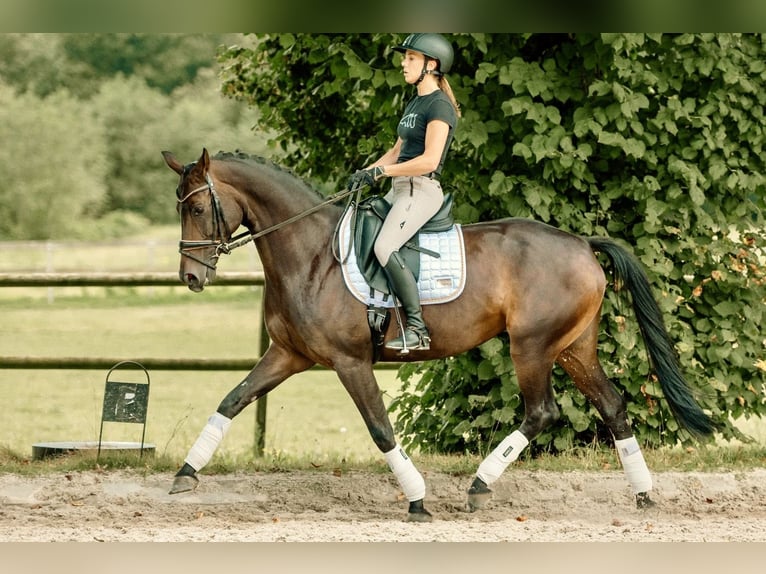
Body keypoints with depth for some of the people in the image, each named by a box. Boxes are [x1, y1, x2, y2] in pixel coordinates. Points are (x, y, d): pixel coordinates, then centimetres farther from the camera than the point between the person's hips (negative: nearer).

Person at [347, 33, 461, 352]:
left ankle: (417, 329, -27)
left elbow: (429, 160, -21)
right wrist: (366, 173, 6)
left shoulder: (439, 105, -12)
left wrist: (381, 172, -18)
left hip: (422, 190, -11)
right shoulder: (414, 104, 19)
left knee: (384, 247, -28)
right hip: (399, 190, 11)